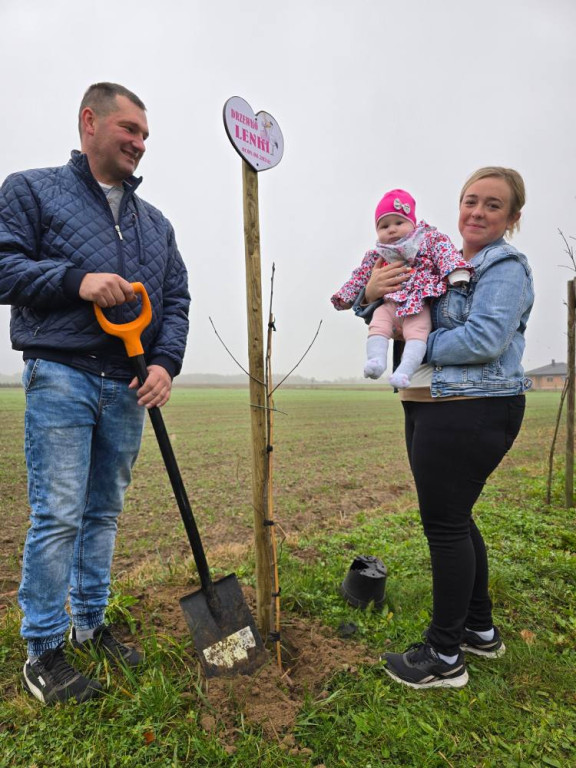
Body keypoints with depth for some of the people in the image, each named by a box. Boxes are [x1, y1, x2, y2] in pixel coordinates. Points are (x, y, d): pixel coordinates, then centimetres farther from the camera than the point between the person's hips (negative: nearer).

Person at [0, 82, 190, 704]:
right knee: (58, 515, -4)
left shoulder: (155, 222, 19)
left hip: (128, 389, 5)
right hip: (60, 378, -4)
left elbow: (175, 300, 12)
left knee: (104, 512, 12)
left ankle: (90, 623, 29)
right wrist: (76, 280, -16)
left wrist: (165, 362, -3)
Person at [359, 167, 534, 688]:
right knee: (454, 518, 16)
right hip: (431, 409, 9)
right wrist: (371, 292, -6)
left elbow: (483, 340, -22)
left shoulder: (505, 268, -7)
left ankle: (444, 656, 16)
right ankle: (480, 630, 36)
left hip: (472, 412, -9)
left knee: (444, 522, -3)